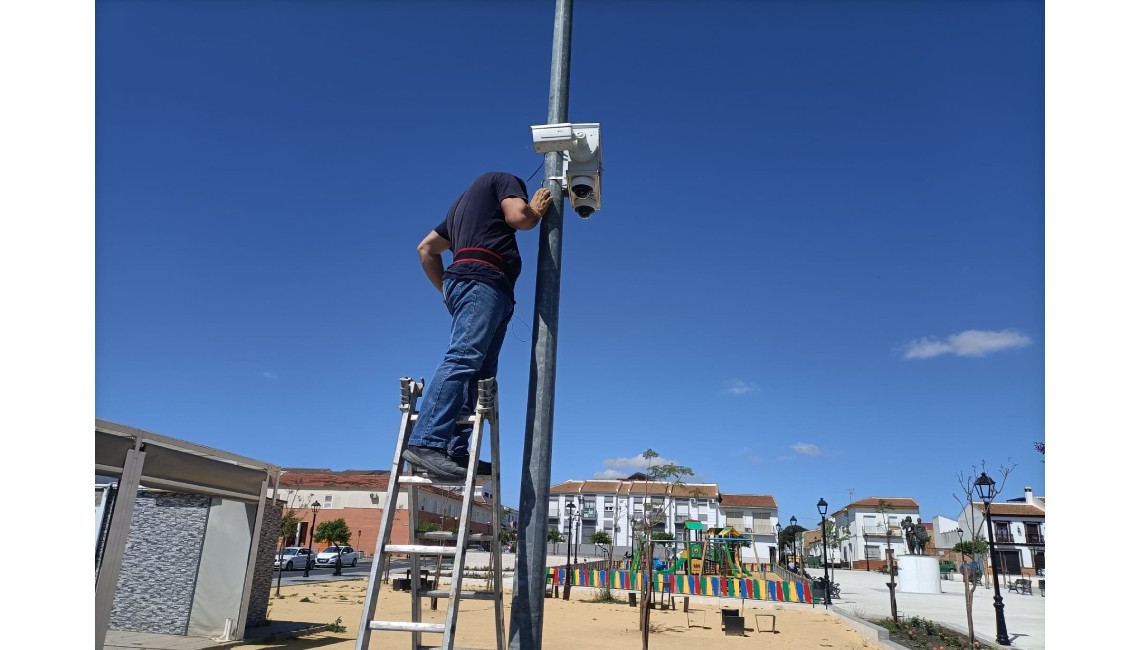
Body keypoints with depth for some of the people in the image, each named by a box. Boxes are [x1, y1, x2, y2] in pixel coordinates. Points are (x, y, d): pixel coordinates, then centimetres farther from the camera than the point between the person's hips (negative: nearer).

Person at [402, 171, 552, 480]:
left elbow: (426, 248, 33)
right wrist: (537, 209, 17)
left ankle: (455, 452, -11)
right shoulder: (503, 179, 15)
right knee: (463, 358, -23)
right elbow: (518, 216, -4)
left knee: (478, 374, -1)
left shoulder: (464, 202, 37)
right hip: (483, 279, -9)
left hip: (462, 281, 9)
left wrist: (446, 290, 28)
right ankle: (426, 443, -34)